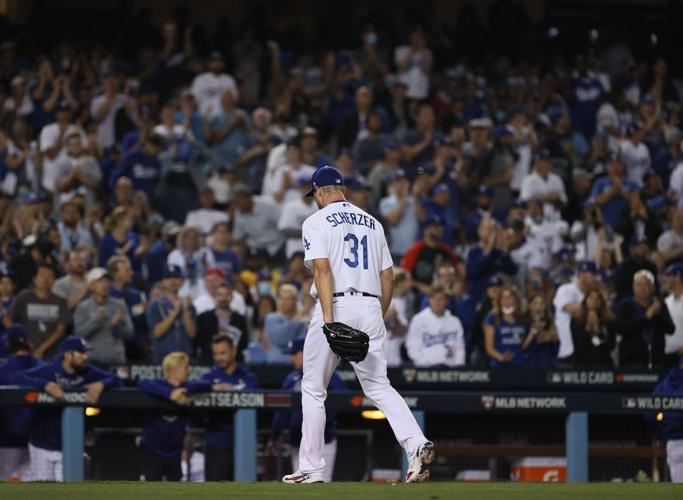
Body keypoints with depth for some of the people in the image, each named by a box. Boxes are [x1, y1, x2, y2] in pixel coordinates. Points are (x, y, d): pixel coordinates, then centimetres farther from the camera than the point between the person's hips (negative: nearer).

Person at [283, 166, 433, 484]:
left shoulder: (317, 222, -1)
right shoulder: (372, 223, 17)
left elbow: (323, 268, -14)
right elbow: (388, 276, 14)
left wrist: (329, 319, -21)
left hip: (335, 306, -4)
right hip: (370, 310, 4)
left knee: (313, 389, 8)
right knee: (379, 387, 4)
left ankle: (312, 468, 8)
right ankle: (416, 444, -19)